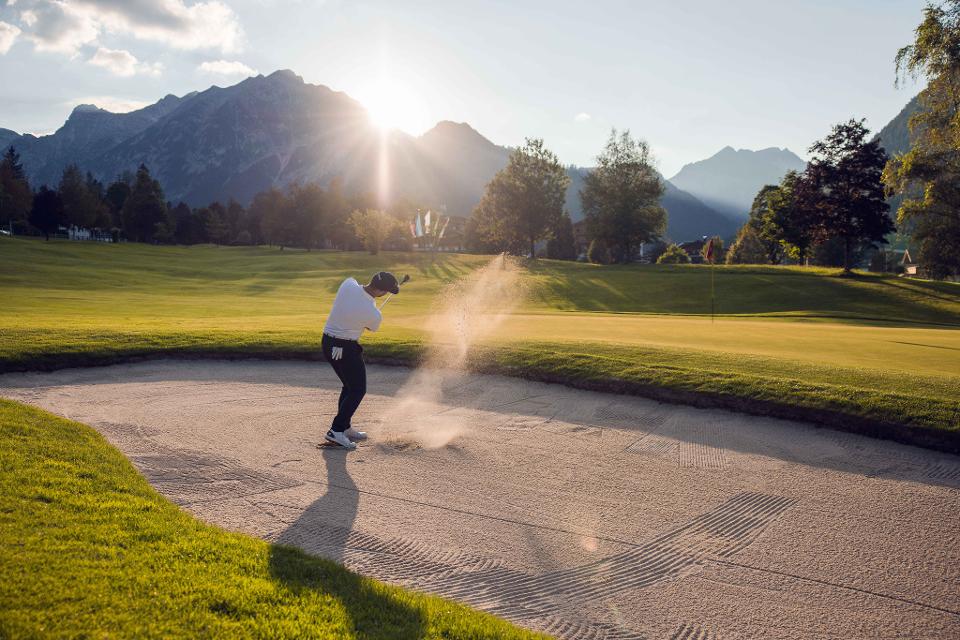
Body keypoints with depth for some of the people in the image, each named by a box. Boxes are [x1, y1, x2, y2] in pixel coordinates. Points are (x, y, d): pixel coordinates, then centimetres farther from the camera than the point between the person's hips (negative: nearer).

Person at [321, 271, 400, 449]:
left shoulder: (348, 284, -13)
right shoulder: (374, 315, -23)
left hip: (327, 342, 8)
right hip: (347, 348, -8)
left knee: (350, 385, 21)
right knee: (358, 390, 4)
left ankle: (345, 428, 28)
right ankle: (336, 431, -3)